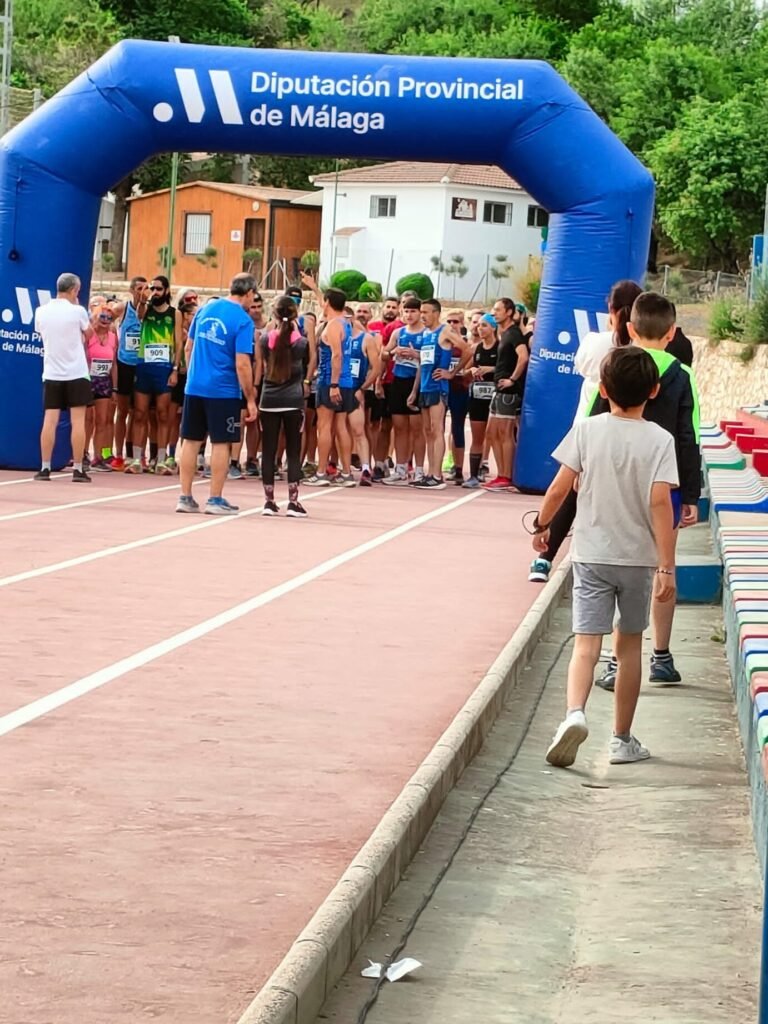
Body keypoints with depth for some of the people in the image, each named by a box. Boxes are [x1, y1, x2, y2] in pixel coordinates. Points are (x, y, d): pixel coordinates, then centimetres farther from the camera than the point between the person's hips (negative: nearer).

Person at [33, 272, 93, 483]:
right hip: (76, 373, -3)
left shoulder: (41, 312, 2)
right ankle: (78, 469, -3)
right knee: (78, 421, -1)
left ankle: (45, 468, 0)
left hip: (51, 374, 3)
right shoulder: (77, 311, -8)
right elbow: (89, 333, 9)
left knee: (50, 420, 2)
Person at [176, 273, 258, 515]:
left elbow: (189, 346, 16)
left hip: (194, 386, 5)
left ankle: (185, 497, 12)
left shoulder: (206, 308, 7)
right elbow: (242, 364, -15)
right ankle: (215, 500, 7)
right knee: (221, 443, 4)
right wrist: (250, 400, -9)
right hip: (223, 390, -5)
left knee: (191, 440, 9)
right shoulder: (243, 320, -11)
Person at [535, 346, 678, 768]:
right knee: (629, 645, 14)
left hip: (592, 554, 0)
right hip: (638, 557, 0)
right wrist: (667, 566, -14)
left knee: (586, 644, -3)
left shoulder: (586, 430, -5)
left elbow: (560, 487, -5)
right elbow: (660, 502, -15)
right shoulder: (659, 439, -8)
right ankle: (622, 740, 20)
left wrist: (541, 525, 13)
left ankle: (574, 713, -31)